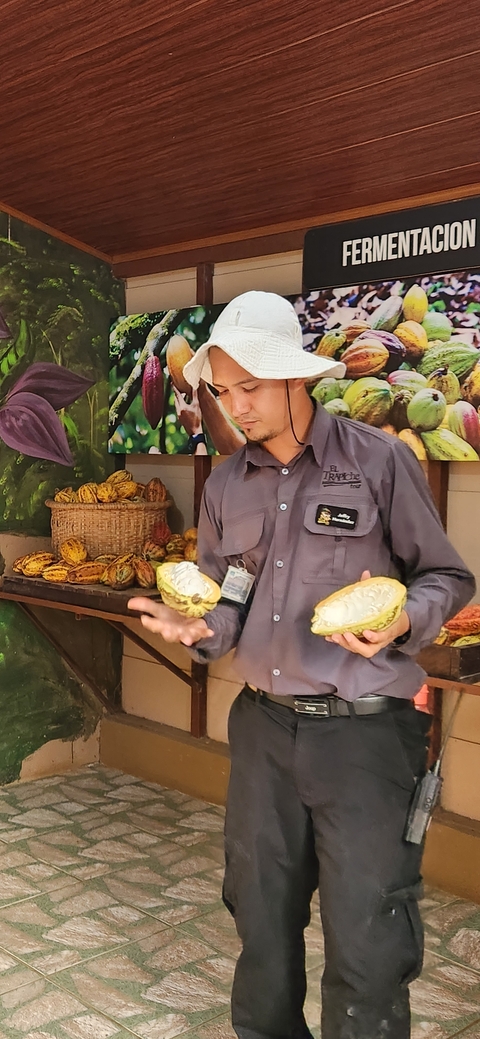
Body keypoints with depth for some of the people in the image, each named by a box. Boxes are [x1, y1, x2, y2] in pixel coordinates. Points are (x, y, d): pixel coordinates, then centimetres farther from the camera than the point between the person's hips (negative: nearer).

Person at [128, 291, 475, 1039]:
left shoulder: (379, 460, -8)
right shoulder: (227, 485, 6)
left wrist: (402, 621, -22)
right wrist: (199, 630, -9)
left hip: (364, 730, -4)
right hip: (263, 725, 5)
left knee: (365, 941, 3)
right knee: (262, 919, 19)